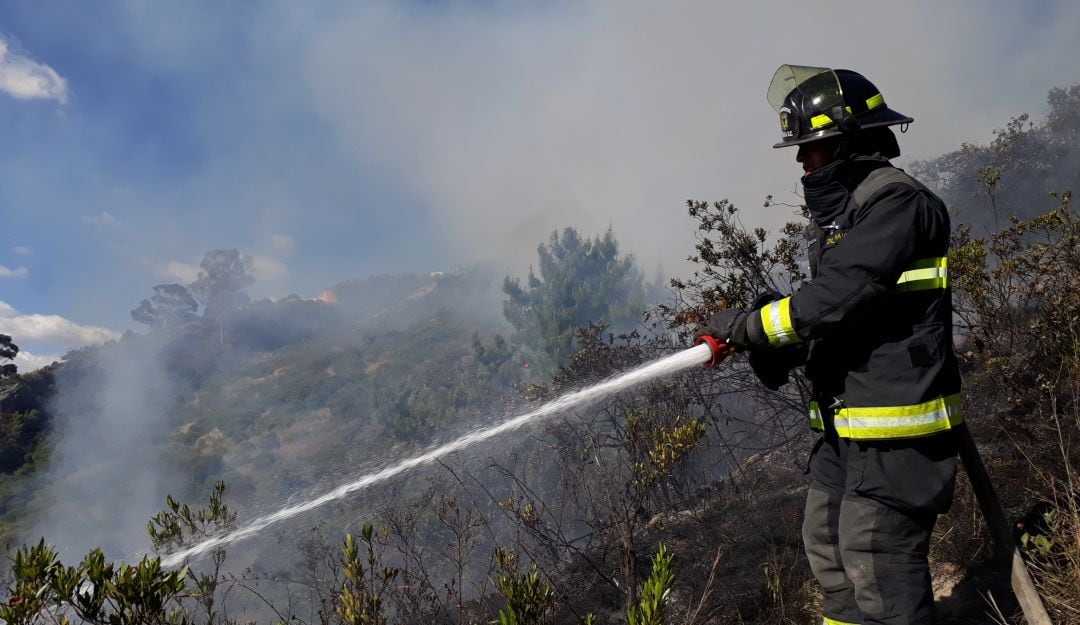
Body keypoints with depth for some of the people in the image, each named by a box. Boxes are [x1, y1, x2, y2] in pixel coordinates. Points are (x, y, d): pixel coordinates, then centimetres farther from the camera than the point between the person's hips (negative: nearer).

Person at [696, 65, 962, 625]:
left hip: (895, 432, -10)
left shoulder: (897, 201, -15)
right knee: (828, 546, 18)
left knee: (878, 568, -1)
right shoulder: (847, 211, 15)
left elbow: (836, 298, -24)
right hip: (848, 425, 10)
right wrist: (769, 347, 0)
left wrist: (749, 325, -12)